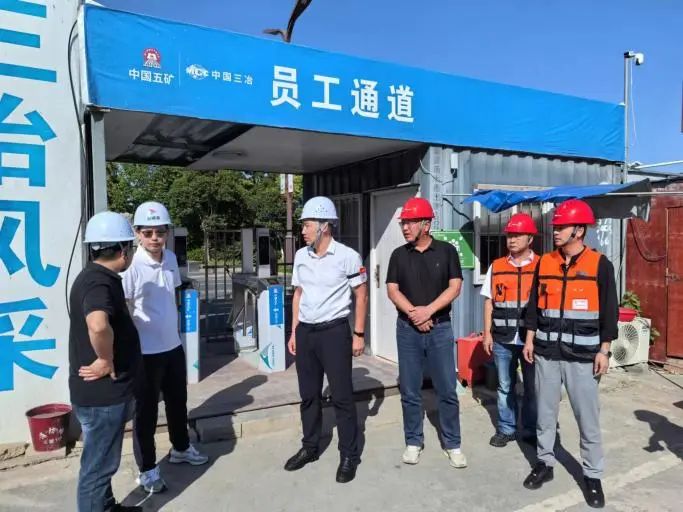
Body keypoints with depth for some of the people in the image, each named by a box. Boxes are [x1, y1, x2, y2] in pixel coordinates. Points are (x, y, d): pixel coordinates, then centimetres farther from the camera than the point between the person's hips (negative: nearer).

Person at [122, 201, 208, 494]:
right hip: (146, 351, -6)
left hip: (173, 346, 7)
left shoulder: (171, 258, 1)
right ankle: (147, 469, 28)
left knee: (178, 401, 22)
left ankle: (180, 448, 44)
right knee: (146, 410, 10)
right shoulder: (132, 265, -19)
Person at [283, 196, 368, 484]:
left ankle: (349, 456, 18)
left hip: (334, 331, -5)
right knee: (308, 394, 15)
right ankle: (309, 448, 32)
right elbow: (298, 295, 13)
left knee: (341, 396, 4)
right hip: (305, 331, 5)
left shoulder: (347, 256, -10)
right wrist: (294, 333, 11)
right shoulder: (301, 256, 6)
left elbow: (361, 296, -4)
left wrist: (359, 334, -6)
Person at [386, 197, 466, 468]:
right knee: (410, 392, 8)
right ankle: (413, 442, 23)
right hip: (407, 329, 2)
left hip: (440, 328, -1)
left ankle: (452, 444, 20)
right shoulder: (399, 255, 4)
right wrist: (414, 313, -14)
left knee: (447, 391, 5)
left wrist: (428, 310, -15)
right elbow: (392, 290, -1)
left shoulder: (446, 251, 0)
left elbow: (455, 287, -5)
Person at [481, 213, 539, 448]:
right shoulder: (496, 267, 5)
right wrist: (487, 333, 3)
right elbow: (489, 302, 7)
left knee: (532, 388, 11)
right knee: (505, 386, 12)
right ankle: (506, 429, 27)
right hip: (502, 339, 2)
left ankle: (531, 431, 27)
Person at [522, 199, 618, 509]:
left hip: (582, 355, -3)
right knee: (545, 412, 12)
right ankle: (544, 463, 27)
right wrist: (529, 339, 7)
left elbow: (609, 311, -3)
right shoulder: (544, 262, 5)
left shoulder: (600, 264, -5)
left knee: (588, 417, 5)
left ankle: (593, 475, 20)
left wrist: (604, 350, -5)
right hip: (546, 351, 3)